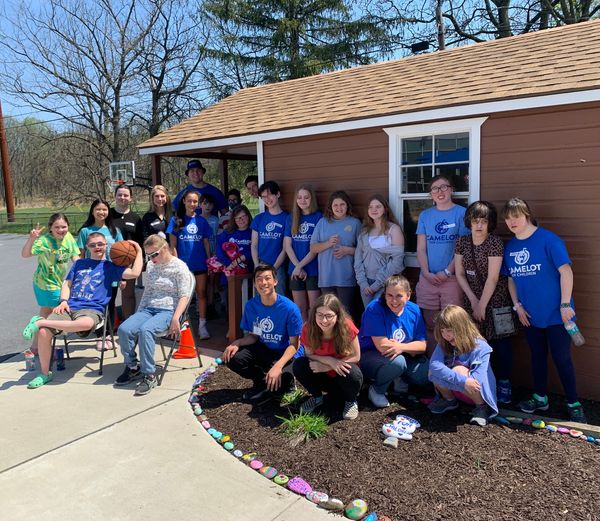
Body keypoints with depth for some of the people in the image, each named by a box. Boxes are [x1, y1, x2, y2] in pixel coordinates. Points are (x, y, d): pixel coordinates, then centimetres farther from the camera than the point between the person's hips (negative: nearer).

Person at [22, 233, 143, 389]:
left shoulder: (111, 267, 12)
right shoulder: (79, 263, 25)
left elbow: (134, 273, -3)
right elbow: (67, 284, 23)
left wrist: (139, 251, 1)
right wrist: (63, 301, 4)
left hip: (92, 309, -3)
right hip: (69, 306, 3)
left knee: (86, 324, -42)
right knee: (43, 333, -23)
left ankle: (41, 322, -21)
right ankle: (44, 374, -2)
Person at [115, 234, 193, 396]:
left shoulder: (179, 267, -5)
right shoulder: (150, 266, 16)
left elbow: (184, 296, -10)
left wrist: (175, 319, -21)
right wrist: (138, 314, 16)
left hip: (168, 311, -6)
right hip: (149, 309, 6)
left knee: (145, 330, -34)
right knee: (124, 329, -21)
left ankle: (149, 375, -25)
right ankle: (132, 367, -3)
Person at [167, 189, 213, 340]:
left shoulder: (201, 221, 5)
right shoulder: (176, 220, 0)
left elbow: (206, 243, 8)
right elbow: (173, 245, -2)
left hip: (200, 264, 2)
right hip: (183, 264, -1)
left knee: (201, 294, 5)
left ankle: (202, 325, 12)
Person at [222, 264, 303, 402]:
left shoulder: (290, 308, -22)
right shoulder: (251, 305, -8)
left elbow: (294, 344, -18)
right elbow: (253, 335, 2)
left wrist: (277, 366, -31)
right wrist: (236, 343, -19)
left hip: (286, 354, -5)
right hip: (263, 349, 5)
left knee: (279, 381, -32)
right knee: (233, 358, -18)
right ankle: (261, 380, 8)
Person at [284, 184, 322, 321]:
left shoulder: (318, 217, -3)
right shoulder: (291, 218, 9)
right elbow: (287, 245, 5)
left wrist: (300, 265, -10)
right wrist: (297, 266, -6)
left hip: (313, 270, -4)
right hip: (295, 270, 4)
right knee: (299, 309, 10)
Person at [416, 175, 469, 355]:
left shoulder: (461, 213, 0)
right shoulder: (425, 215, 11)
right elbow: (421, 248, 8)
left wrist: (447, 272, -12)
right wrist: (427, 273, -5)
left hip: (452, 278, -3)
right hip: (427, 278, 4)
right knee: (430, 325, 10)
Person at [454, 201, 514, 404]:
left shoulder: (495, 243, -13)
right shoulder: (462, 242, 2)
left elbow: (493, 277, -15)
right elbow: (460, 274, 3)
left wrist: (482, 305, -13)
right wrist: (473, 300, -4)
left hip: (495, 299, -4)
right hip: (472, 298, 4)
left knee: (500, 341, 0)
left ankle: (504, 383, 13)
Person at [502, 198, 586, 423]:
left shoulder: (548, 239, -14)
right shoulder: (509, 247, 4)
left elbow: (566, 271, -16)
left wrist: (565, 304, -17)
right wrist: (518, 306, 3)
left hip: (555, 313, -5)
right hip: (530, 315, 5)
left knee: (562, 358, 3)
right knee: (537, 356, 17)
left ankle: (574, 404, 19)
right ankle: (540, 398, 32)